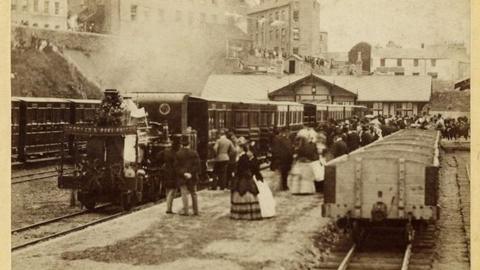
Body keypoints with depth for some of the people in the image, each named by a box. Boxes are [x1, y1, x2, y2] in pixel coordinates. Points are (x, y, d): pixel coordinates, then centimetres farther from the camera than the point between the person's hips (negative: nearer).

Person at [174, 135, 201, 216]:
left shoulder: (178, 154, -7)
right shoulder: (194, 153, -2)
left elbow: (176, 166, -10)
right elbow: (197, 165, -7)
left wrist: (183, 174, -11)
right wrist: (192, 173, -8)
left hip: (182, 177, -2)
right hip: (192, 177, 2)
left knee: (184, 194, 1)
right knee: (194, 194, 12)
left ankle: (185, 211, -3)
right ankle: (196, 211, 14)